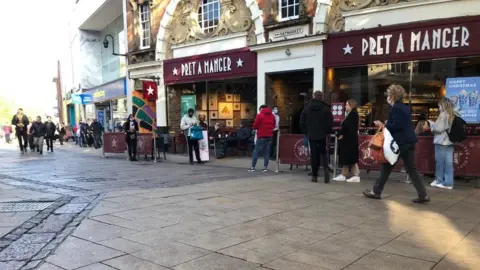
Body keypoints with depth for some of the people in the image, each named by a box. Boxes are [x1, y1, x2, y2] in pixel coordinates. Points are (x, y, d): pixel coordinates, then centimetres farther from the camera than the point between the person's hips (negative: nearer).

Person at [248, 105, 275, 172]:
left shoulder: (260, 115, -7)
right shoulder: (272, 115, 9)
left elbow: (255, 126, -5)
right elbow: (273, 126, 16)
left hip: (262, 136, -5)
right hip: (270, 136, 5)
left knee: (256, 152, 0)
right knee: (267, 152, 7)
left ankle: (252, 167, 0)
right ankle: (265, 167, 4)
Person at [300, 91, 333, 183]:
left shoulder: (307, 108, 4)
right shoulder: (326, 108, -4)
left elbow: (302, 122, 6)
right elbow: (330, 122, -7)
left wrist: (306, 132, 13)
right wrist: (328, 132, 6)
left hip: (311, 135, 1)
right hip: (322, 135, -1)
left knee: (314, 155, 4)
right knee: (323, 152, 12)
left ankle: (314, 175, 5)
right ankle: (326, 168, -14)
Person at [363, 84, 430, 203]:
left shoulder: (396, 108, -12)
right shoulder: (404, 107, 17)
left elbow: (397, 125, -22)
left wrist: (383, 126, -13)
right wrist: (386, 125, 16)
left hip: (400, 142, -9)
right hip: (409, 141, 9)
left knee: (386, 166, 3)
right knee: (412, 169, 9)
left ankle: (376, 192, 14)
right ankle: (423, 195, 5)